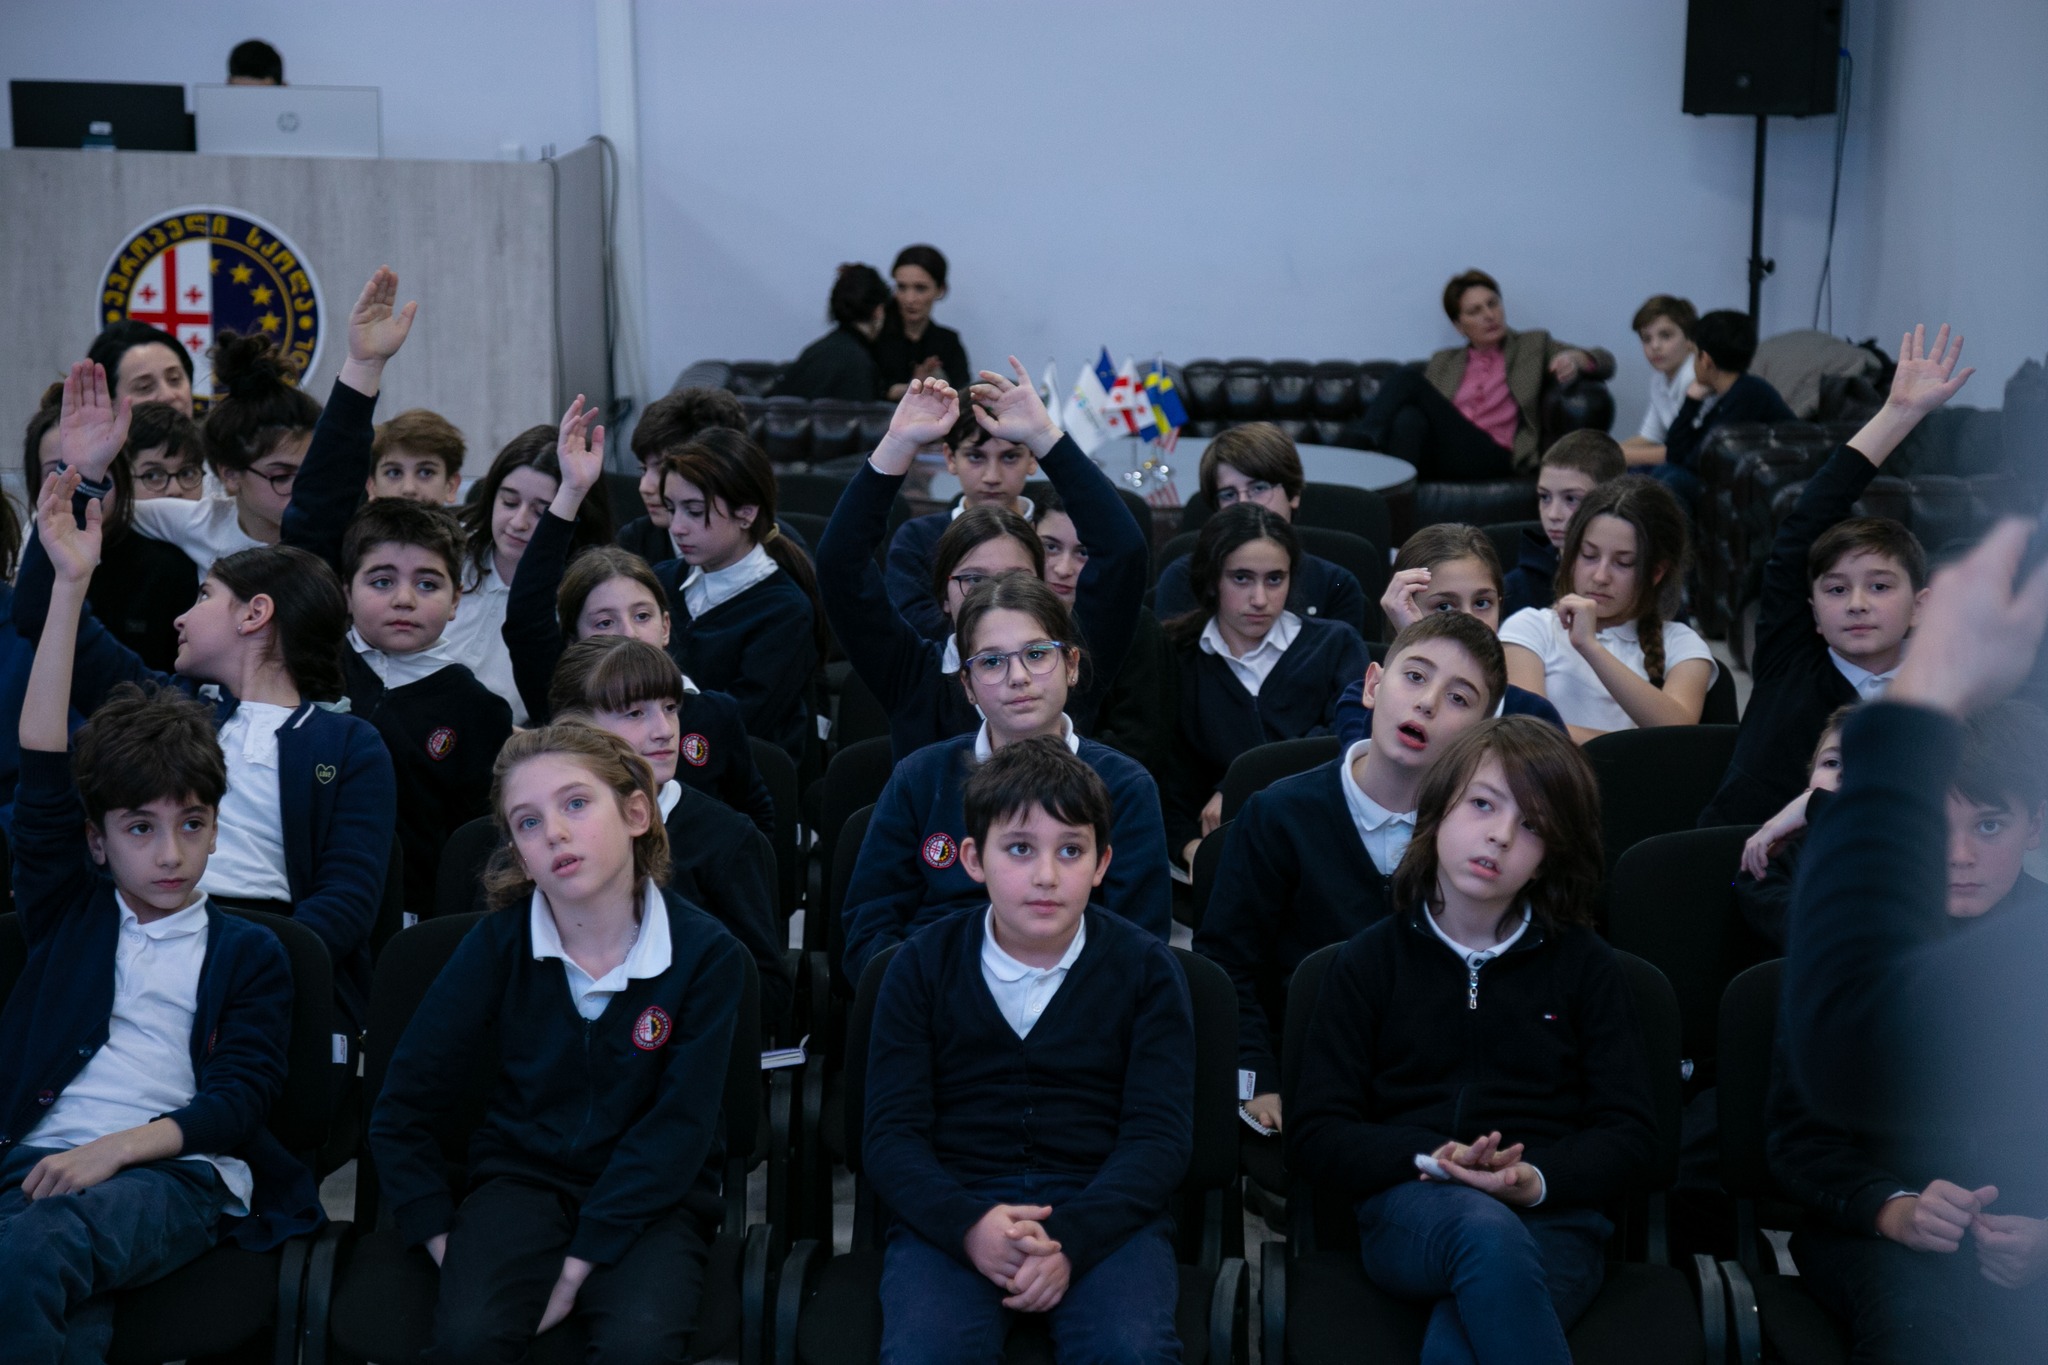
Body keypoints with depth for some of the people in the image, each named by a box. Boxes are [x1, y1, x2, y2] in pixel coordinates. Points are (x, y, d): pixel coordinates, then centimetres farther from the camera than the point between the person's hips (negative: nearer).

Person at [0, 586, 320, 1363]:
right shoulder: (69, 912, 22)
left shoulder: (249, 954, 17)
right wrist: (70, 585, 8)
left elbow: (243, 1096, 5)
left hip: (181, 1171, -2)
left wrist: (122, 1145, -14)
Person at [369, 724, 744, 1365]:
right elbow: (402, 1111, 0)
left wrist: (578, 1265, -17)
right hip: (524, 1174, 1)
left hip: (653, 1193, -1)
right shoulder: (498, 943, -7)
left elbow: (677, 1127, -12)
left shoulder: (708, 952, -11)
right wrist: (443, 1242, -9)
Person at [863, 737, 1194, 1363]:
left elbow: (1161, 1134, -1)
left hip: (1104, 1208, 0)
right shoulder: (921, 968, 7)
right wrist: (967, 1226, -19)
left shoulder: (1146, 969, 6)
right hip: (952, 1209, 0)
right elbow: (890, 1133, 2)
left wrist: (1070, 1239, -18)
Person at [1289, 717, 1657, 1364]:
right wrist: (1428, 1162, -12)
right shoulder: (1370, 960, 14)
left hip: (1550, 1219, 0)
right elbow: (1315, 1133, 8)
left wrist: (1535, 1179, -12)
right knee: (1485, 1232, -39)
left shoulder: (1585, 964, 15)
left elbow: (1629, 1134, 10)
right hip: (1409, 1210, 1)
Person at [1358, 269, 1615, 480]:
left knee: (1406, 380, -26)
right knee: (1410, 419, -37)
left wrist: (1574, 359, -6)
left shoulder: (1533, 346, 24)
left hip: (1492, 456, -3)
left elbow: (1604, 362, 19)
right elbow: (1427, 408, 23)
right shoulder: (1443, 362, 31)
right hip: (1439, 454, 3)